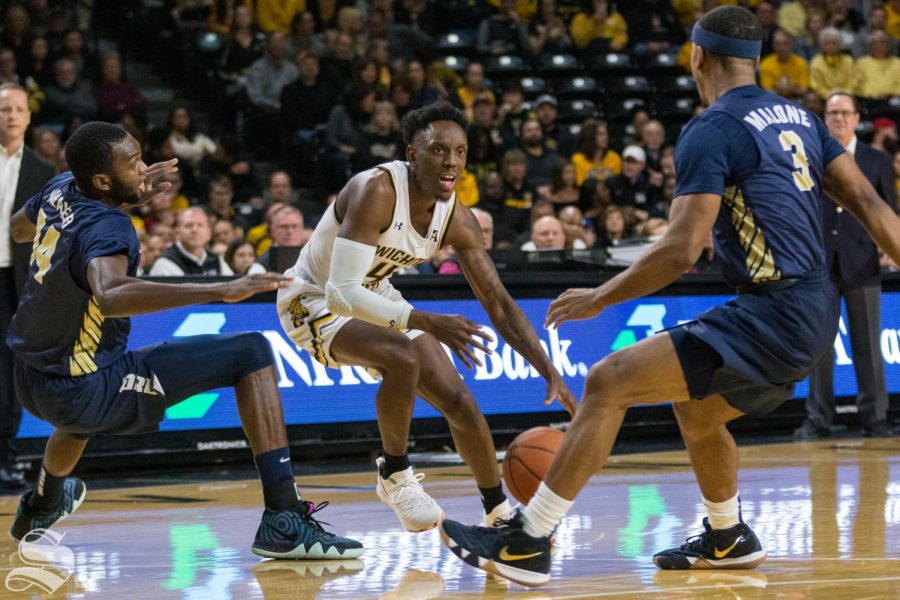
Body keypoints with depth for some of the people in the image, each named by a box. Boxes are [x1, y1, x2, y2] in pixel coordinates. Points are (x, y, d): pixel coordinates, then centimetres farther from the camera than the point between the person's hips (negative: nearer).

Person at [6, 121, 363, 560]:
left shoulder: (61, 190, 2)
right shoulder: (106, 230, -23)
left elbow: (19, 229, 27)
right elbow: (111, 296, -46)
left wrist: (126, 195, 24)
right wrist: (219, 292, -50)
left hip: (31, 383, 9)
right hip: (82, 392, -9)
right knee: (251, 353, -13)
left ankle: (42, 508, 72)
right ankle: (284, 521, -20)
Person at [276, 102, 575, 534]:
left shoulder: (456, 218, -12)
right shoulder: (376, 191, -33)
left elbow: (498, 303, -4)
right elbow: (342, 292, -40)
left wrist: (550, 372, -13)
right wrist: (427, 324, -49)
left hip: (375, 300, 7)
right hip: (313, 301, -7)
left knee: (459, 403, 2)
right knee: (403, 358, -34)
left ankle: (499, 513, 22)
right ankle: (394, 476, -12)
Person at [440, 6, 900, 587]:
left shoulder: (711, 132, -10)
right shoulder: (798, 116, 15)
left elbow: (681, 251, -16)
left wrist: (599, 299, -5)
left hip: (774, 315, -9)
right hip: (816, 314, 9)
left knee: (608, 382, -9)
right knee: (694, 407, 31)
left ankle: (527, 544, -11)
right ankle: (729, 539, 45)